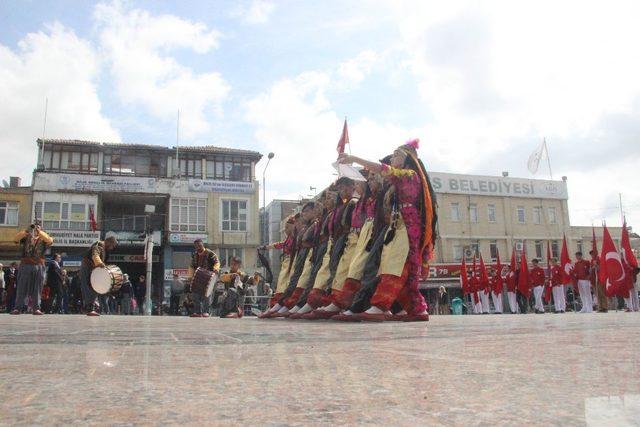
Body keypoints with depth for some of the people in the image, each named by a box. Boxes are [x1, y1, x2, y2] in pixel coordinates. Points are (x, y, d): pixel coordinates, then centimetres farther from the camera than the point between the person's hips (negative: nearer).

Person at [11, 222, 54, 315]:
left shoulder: (43, 239, 12)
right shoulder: (26, 237, 15)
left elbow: (50, 240, -10)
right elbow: (16, 238, -3)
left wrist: (39, 232, -17)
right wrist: (27, 231, -18)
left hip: (39, 266, 0)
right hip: (25, 265, 0)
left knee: (37, 288, -2)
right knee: (21, 287, -2)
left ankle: (36, 308, -2)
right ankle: (18, 308, -1)